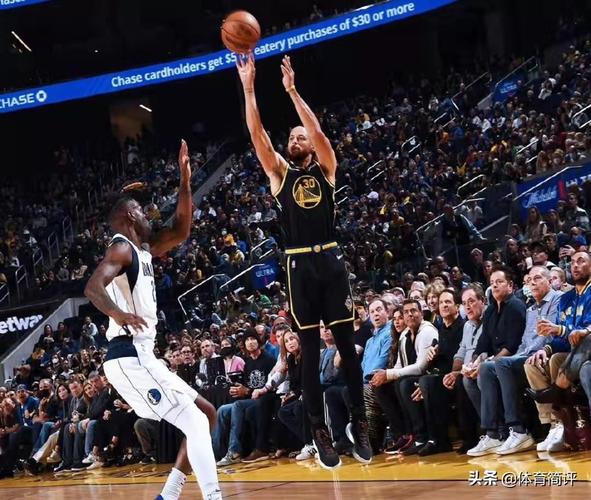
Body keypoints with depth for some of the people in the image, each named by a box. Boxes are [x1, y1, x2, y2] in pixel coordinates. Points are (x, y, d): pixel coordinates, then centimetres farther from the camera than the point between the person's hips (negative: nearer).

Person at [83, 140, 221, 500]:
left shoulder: (144, 250, 20)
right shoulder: (122, 248, -8)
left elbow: (182, 231, 22)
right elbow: (93, 286, -24)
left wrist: (185, 180, 15)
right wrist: (119, 314, -42)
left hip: (142, 357, 10)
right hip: (129, 358, -10)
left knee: (207, 414, 14)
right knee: (195, 423, -16)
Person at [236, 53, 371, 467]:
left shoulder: (326, 168, 9)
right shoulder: (280, 173, 11)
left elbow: (319, 130, -8)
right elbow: (257, 134, 0)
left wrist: (292, 91, -13)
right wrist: (248, 87, -8)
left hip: (330, 260, -1)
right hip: (300, 265, 1)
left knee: (347, 345, 2)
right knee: (310, 352, 3)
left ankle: (359, 423, 8)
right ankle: (320, 431, 6)